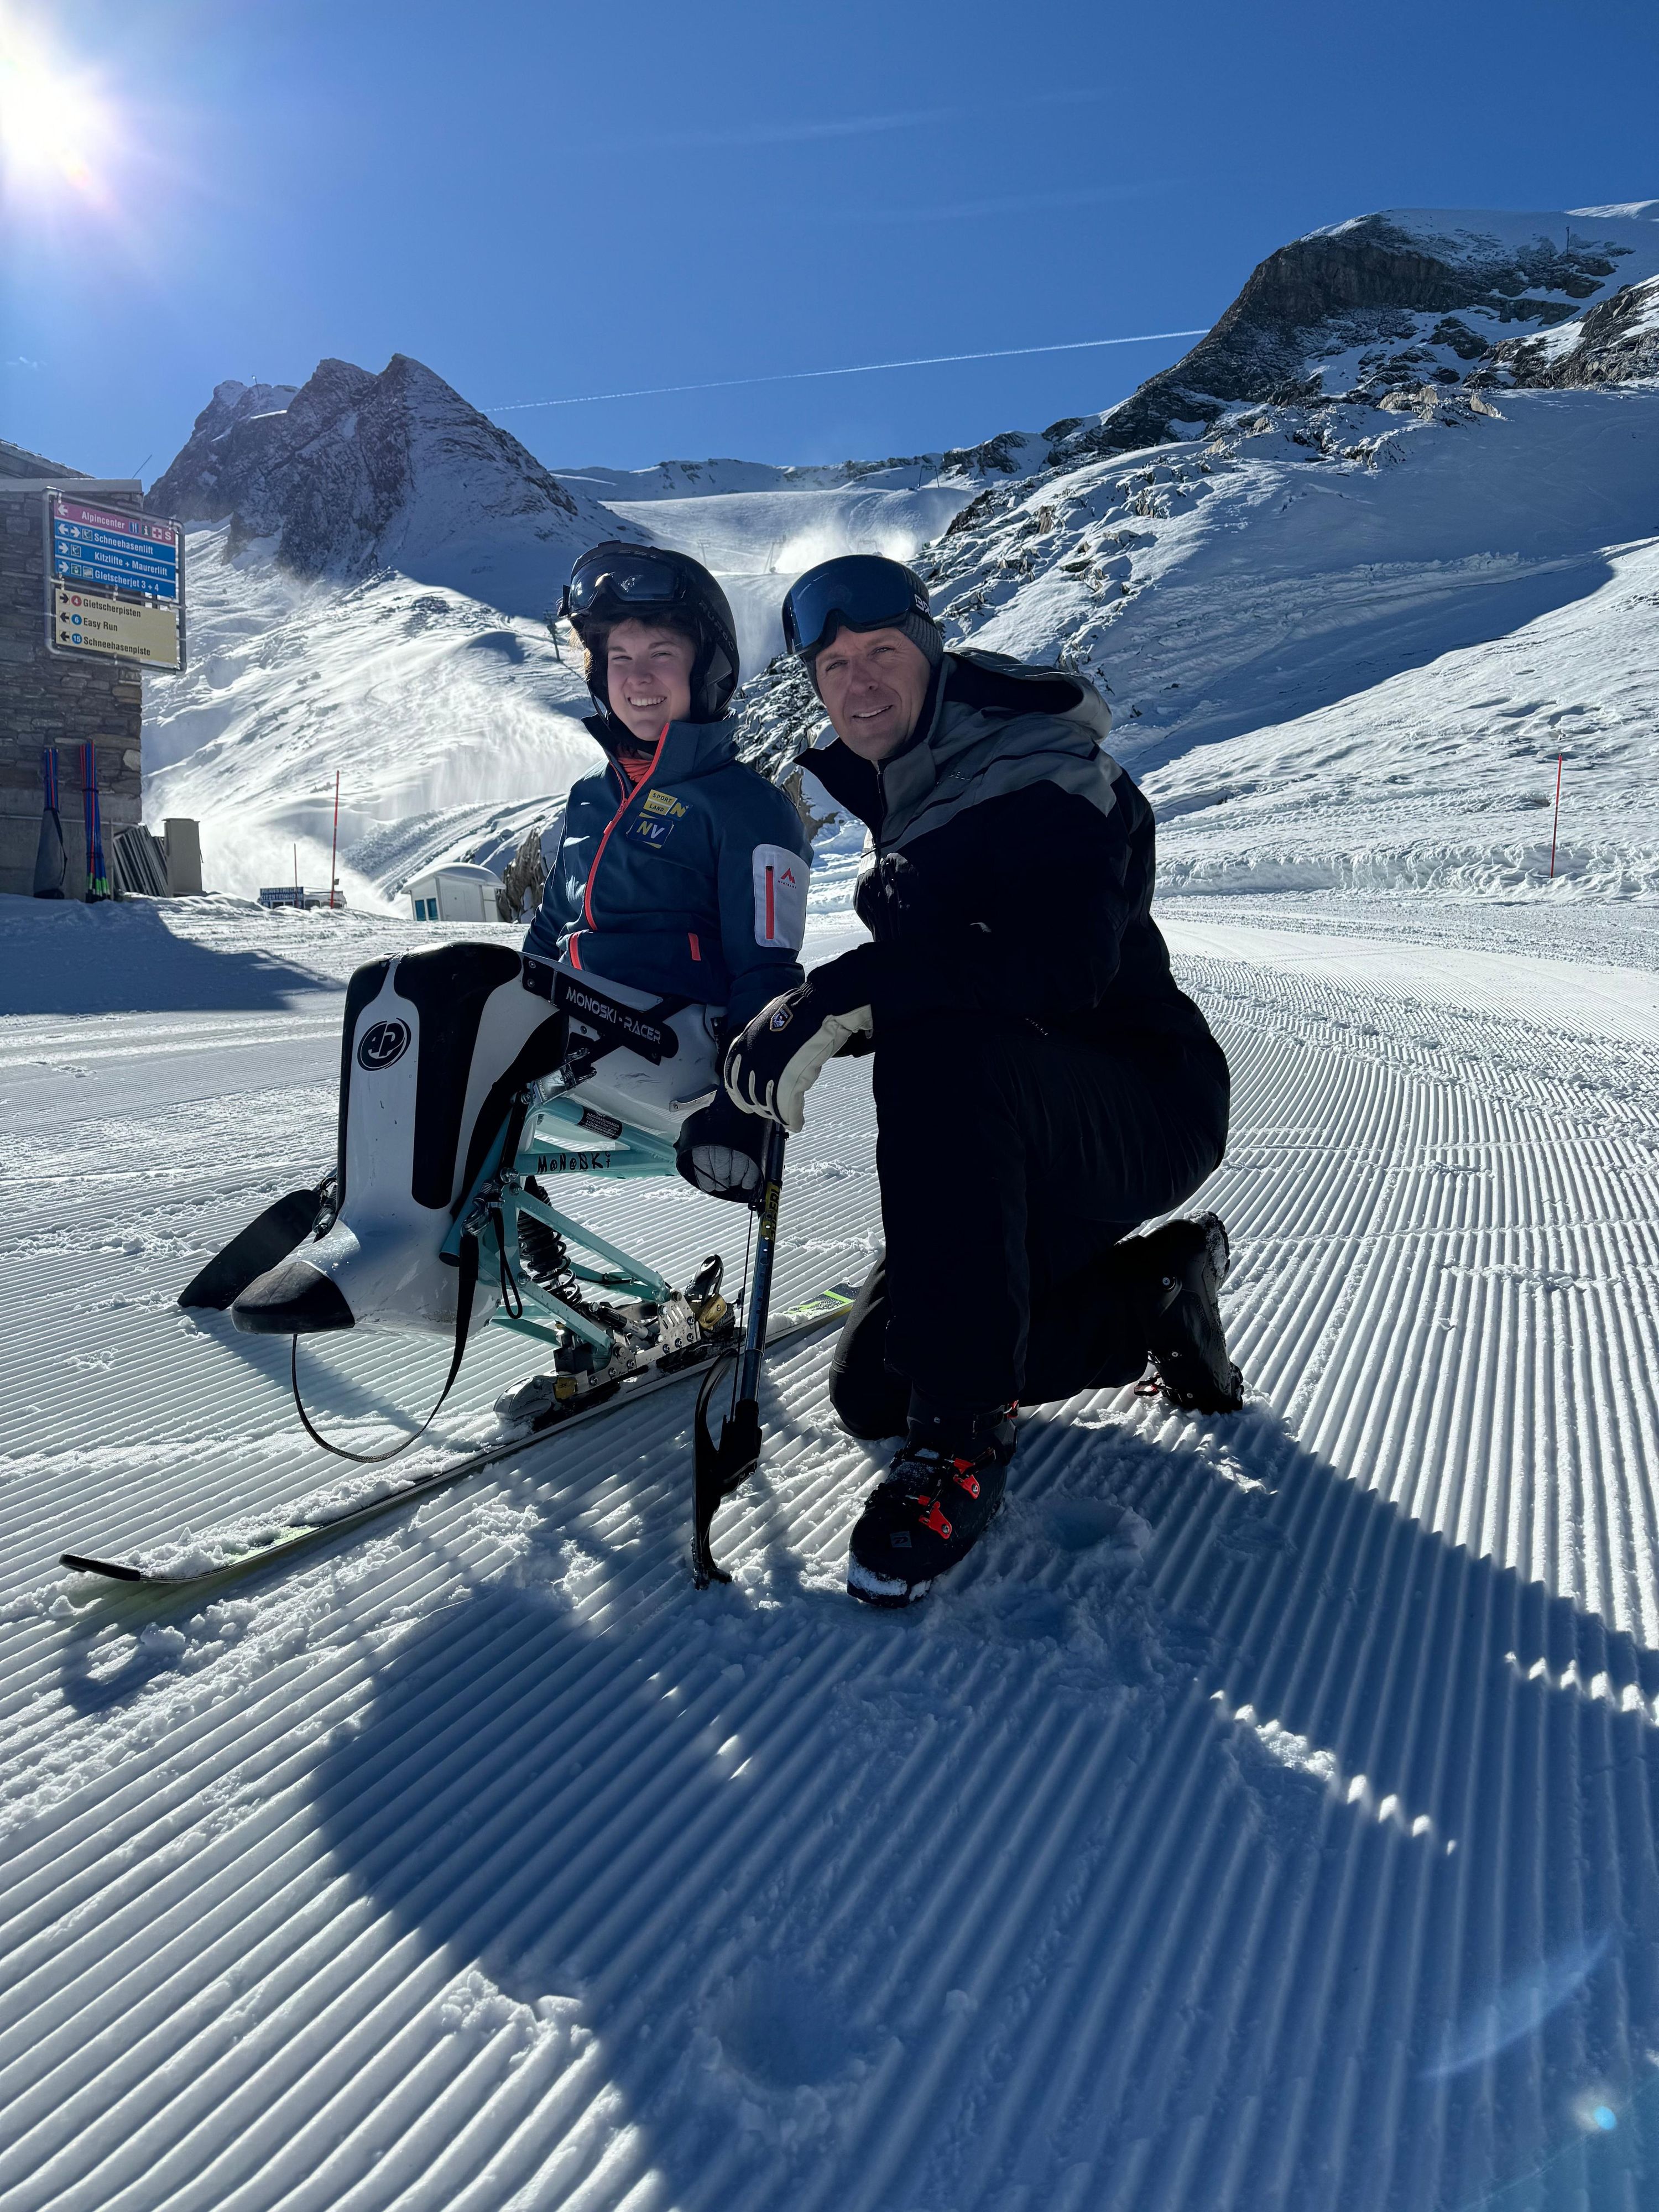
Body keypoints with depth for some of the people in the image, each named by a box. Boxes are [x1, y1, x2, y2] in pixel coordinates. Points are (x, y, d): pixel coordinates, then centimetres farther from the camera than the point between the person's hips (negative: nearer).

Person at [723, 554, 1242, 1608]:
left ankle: (963, 1438, -29)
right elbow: (910, 984, 14)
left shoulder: (1047, 779, -15)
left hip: (1147, 1110, -8)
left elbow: (1064, 966, -34)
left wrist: (846, 993, -40)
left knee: (941, 1052, -39)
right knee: (873, 1389, 3)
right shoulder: (907, 797, 11)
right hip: (1025, 1150, 9)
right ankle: (1155, 1294, 20)